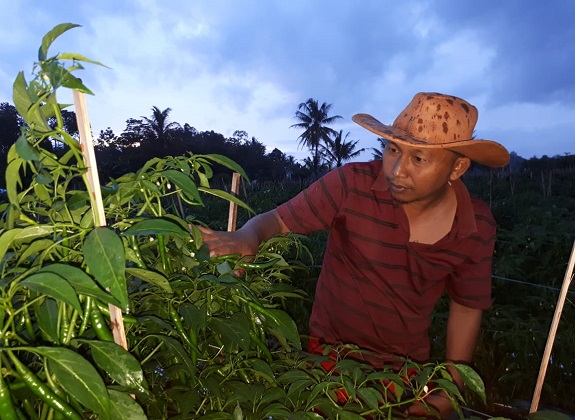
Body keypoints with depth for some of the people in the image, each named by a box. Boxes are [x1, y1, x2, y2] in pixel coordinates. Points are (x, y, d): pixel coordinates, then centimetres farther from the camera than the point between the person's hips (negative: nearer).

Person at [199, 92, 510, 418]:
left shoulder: (478, 227, -14)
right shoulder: (351, 184, -24)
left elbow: (467, 306, -1)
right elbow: (276, 220, -16)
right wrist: (246, 238, -40)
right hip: (332, 352, -1)